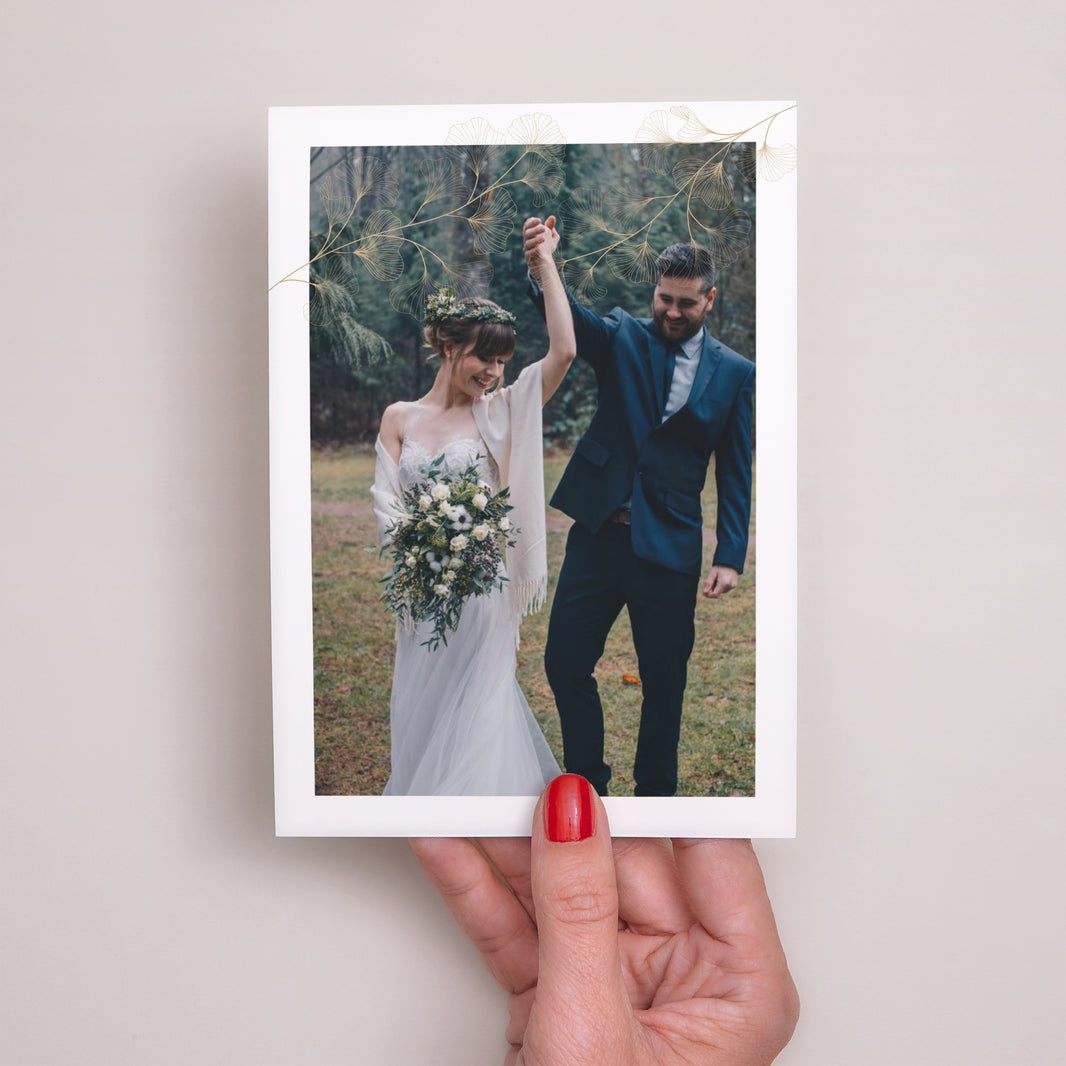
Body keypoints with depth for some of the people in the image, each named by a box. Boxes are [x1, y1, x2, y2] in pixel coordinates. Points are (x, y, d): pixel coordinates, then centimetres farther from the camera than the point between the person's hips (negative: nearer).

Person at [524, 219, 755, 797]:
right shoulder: (622, 337, 4)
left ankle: (655, 793, 30)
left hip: (669, 548, -1)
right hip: (598, 532, 1)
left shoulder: (734, 373, 3)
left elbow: (735, 472, 4)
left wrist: (730, 556, -5)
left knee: (664, 683, 9)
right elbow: (571, 317, -16)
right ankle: (587, 783, 26)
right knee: (565, 663, 5)